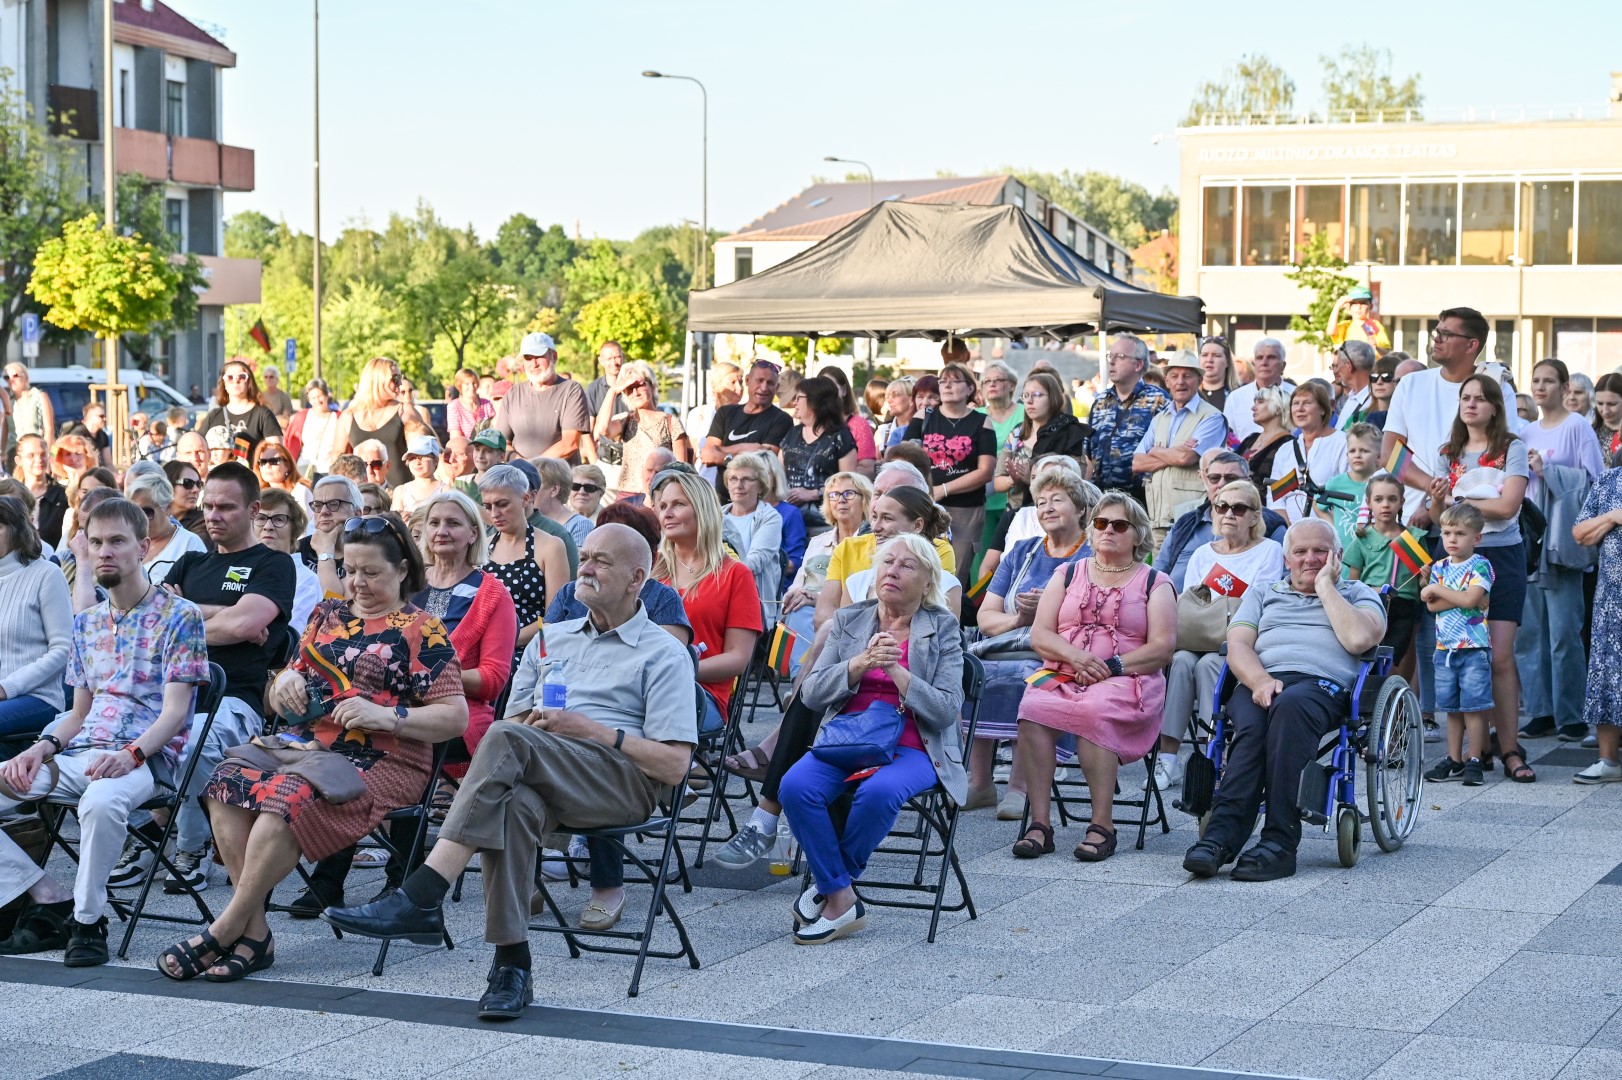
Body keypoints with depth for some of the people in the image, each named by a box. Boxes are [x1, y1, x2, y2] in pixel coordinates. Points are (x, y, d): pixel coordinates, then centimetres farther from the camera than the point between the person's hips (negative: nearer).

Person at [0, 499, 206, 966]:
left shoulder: (178, 616, -1)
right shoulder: (86, 624, 19)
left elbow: (175, 711, -8)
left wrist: (130, 755, -25)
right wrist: (44, 747, 0)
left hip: (145, 755, -7)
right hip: (79, 752, 7)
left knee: (102, 801, -42)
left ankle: (88, 919, -21)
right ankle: (50, 900, -6)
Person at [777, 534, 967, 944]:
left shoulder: (943, 628, 5)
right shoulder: (850, 621, 14)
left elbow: (947, 710, -4)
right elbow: (811, 694, 4)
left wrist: (897, 671, -15)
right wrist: (861, 664, -11)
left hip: (912, 748, -3)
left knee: (878, 792, -37)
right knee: (796, 786, -28)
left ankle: (830, 882, -11)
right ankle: (841, 900, -17)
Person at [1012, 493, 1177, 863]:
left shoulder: (1154, 583, 13)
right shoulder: (1068, 575, 21)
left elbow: (1162, 648, 0)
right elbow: (1039, 635, 11)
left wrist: (1111, 666, -13)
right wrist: (1074, 656, -9)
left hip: (1126, 681, -3)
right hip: (1061, 676, 3)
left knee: (1095, 710, -37)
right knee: (1033, 708, -31)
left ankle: (1102, 825, -32)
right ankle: (1039, 822, -30)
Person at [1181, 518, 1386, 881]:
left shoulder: (1357, 594, 24)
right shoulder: (1262, 594, 31)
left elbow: (1359, 638, 0)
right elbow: (1237, 646, 13)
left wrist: (1325, 587, 9)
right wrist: (1260, 681, -8)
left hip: (1322, 683, -2)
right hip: (1258, 684, 2)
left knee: (1290, 706, -39)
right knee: (1252, 725, -35)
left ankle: (1279, 842, -44)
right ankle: (1221, 837, -46)